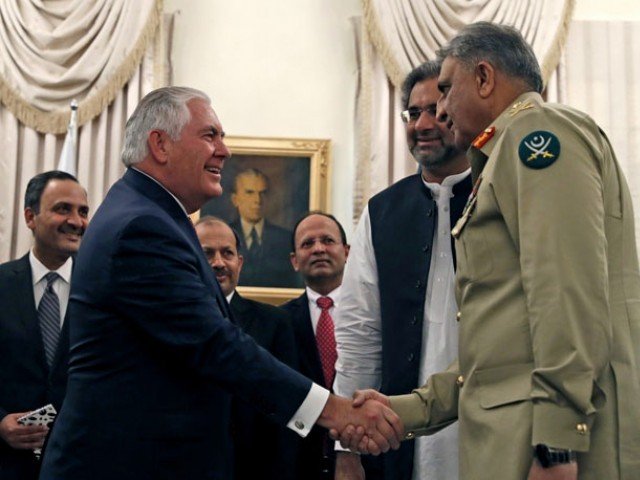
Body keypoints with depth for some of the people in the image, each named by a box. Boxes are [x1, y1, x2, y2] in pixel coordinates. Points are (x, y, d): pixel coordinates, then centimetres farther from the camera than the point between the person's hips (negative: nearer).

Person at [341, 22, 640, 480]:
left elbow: (569, 291, -19)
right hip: (515, 439, 9)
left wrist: (556, 443, -22)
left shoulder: (539, 129, -5)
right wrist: (411, 410, 15)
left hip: (557, 441, -9)